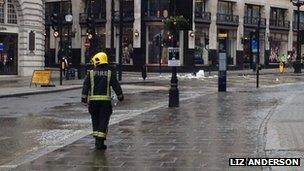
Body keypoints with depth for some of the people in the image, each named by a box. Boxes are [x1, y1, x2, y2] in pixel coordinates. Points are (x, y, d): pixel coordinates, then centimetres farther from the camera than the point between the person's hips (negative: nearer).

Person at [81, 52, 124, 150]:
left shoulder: (91, 73, 2)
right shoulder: (110, 74, 2)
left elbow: (85, 86, -1)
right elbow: (116, 86, 4)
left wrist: (84, 98, 1)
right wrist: (120, 96, 15)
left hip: (93, 100, 1)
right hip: (105, 100, -1)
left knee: (95, 120, 15)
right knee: (103, 121, 1)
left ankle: (97, 140, 21)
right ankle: (100, 142, -6)